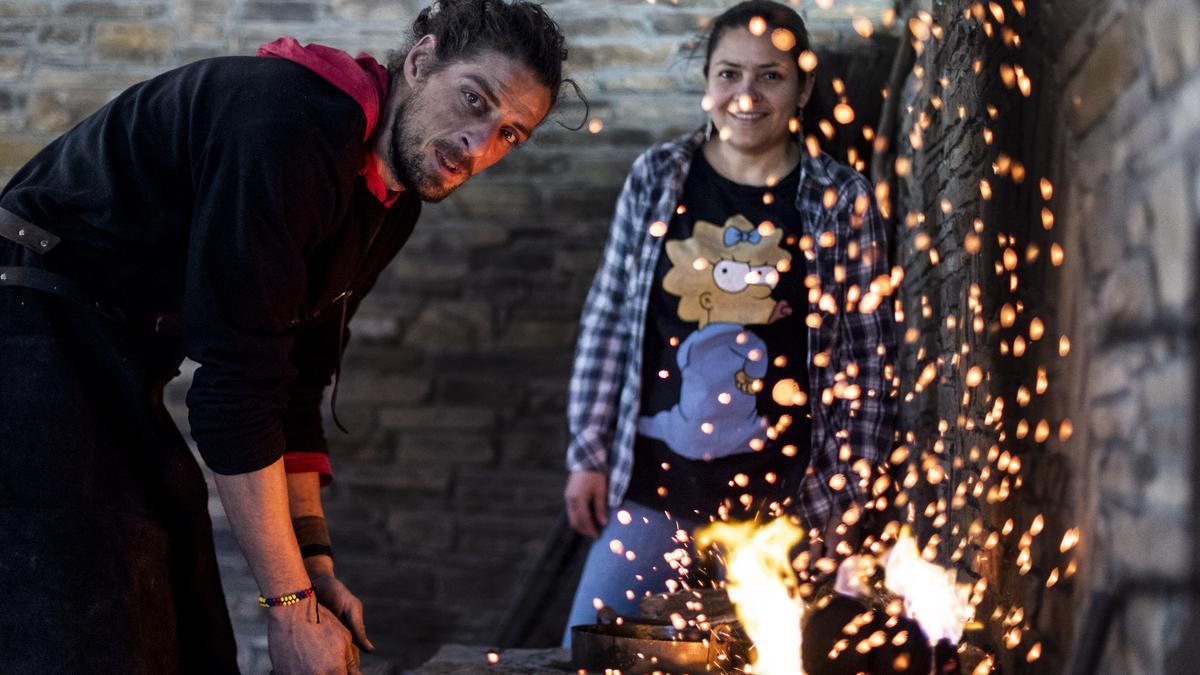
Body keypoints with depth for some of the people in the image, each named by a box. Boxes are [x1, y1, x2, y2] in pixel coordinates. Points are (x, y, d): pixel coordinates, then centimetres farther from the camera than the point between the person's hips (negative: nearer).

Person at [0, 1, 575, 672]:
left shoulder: (392, 199, 6)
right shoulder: (290, 130, -25)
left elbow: (295, 382, 11)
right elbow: (235, 389, -25)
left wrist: (316, 565, 6)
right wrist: (290, 604, -20)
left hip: (116, 371, 10)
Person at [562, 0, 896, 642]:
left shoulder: (842, 201, -2)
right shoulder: (657, 178, 2)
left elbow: (869, 355, 1)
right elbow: (608, 320, 6)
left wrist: (848, 493, 0)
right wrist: (589, 453, 5)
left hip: (782, 500, -1)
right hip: (653, 490, 2)